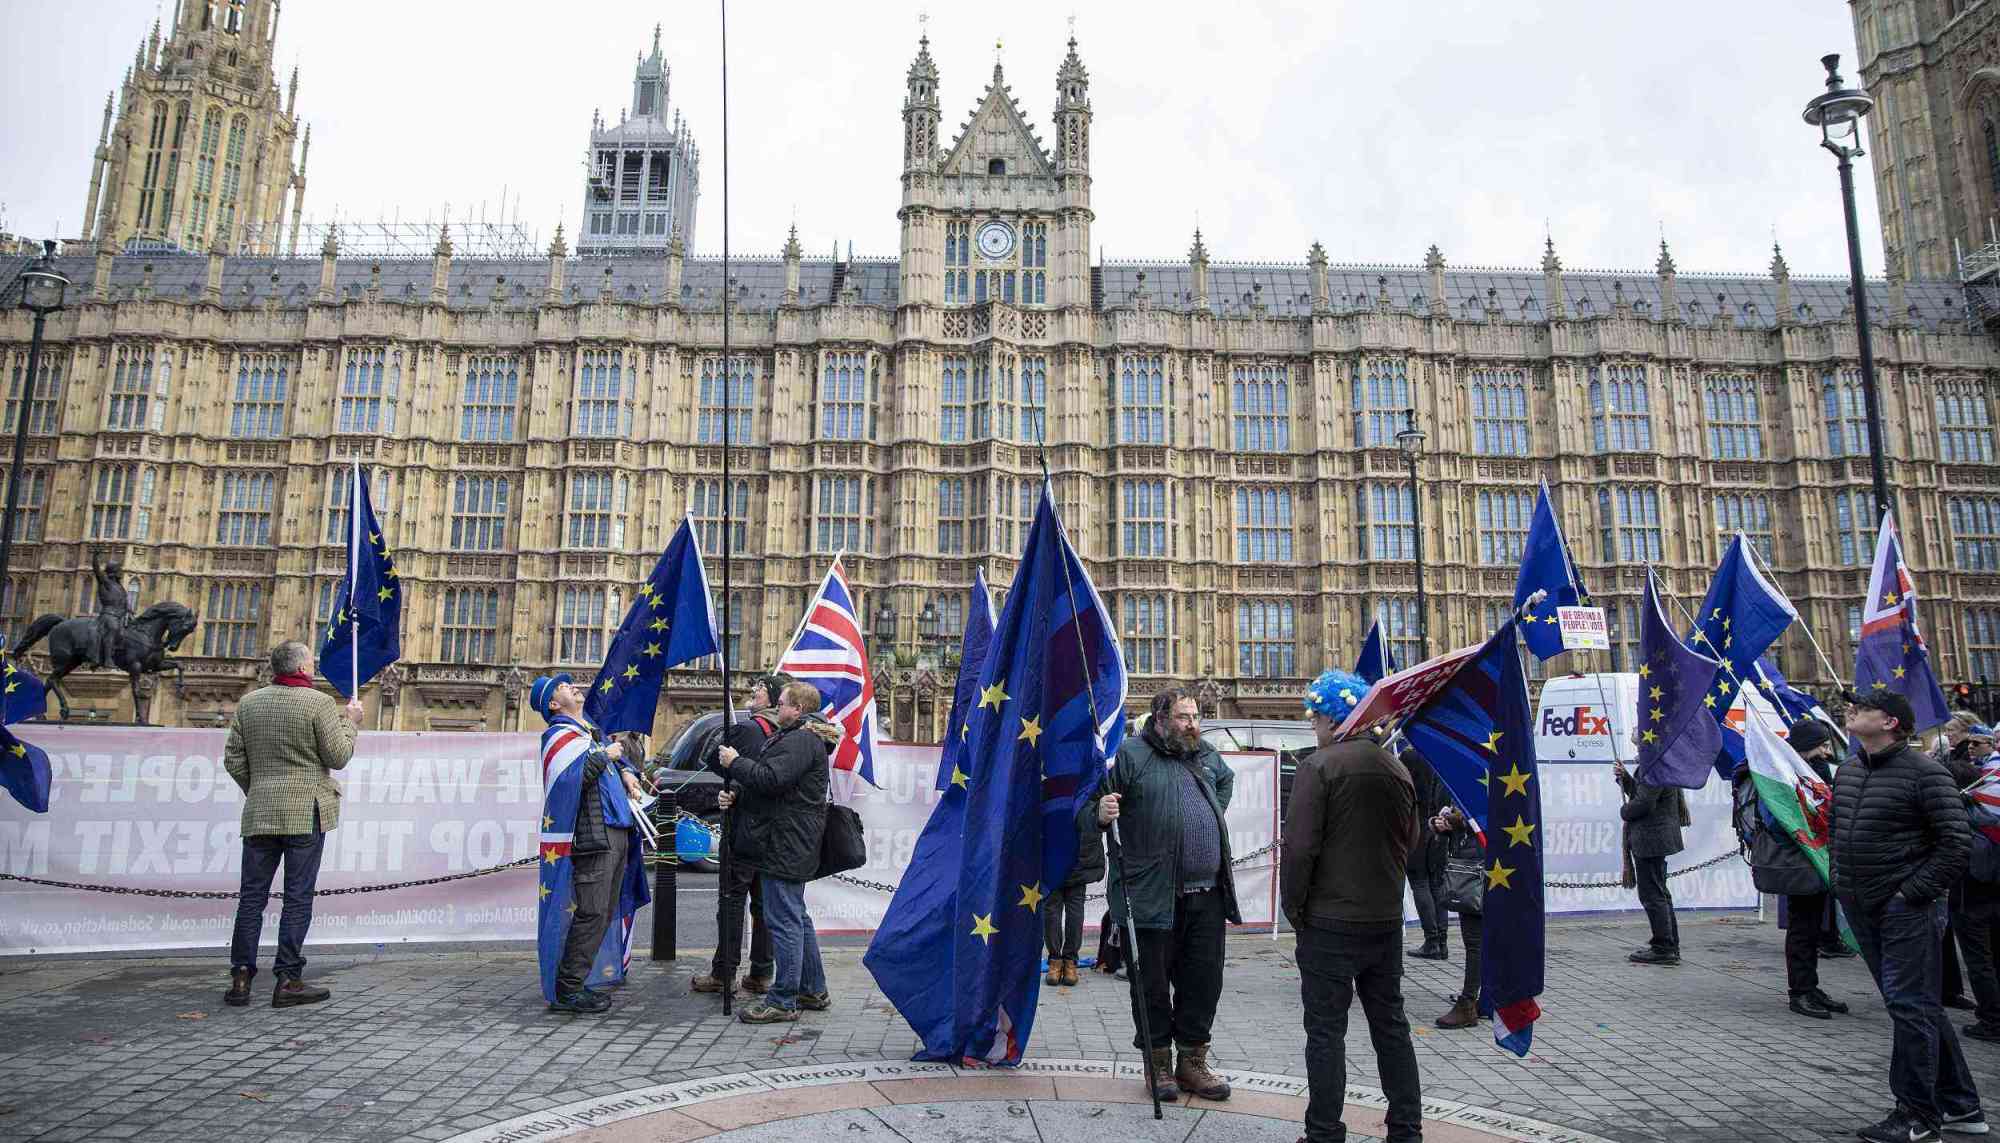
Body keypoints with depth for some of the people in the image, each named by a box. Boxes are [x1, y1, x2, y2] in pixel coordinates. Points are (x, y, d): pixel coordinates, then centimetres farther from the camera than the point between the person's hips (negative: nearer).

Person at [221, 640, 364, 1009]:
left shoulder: (248, 703, 8)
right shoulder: (319, 703, -9)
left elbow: (233, 760, 10)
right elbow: (338, 757, -6)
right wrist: (349, 723, 8)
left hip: (259, 813, 5)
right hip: (305, 812, -5)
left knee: (252, 895, 9)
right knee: (298, 897, 0)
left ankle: (240, 978, 9)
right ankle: (288, 980, 1)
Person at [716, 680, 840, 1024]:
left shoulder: (800, 741, -15)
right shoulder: (792, 737, 20)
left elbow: (770, 779, -25)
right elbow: (766, 782, 20)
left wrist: (735, 762, -12)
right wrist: (735, 796, 3)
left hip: (787, 846, -11)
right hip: (791, 844, 11)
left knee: (784, 919, -5)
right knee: (797, 917, 17)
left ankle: (783, 1000, 1)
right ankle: (813, 990, 26)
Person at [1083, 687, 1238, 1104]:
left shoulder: (1206, 754, 13)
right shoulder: (1128, 754, -7)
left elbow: (1226, 779, 37)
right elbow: (1086, 808, -7)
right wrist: (1101, 813, -29)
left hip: (1208, 895, 6)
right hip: (1154, 896, -6)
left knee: (1204, 980, 12)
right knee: (1153, 983, 5)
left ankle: (1192, 1060, 27)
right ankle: (1159, 1062, 21)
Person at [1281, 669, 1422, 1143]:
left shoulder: (1319, 766, -14)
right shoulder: (1397, 768, 5)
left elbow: (1299, 847, -17)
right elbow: (1411, 840, 14)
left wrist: (1293, 908, -6)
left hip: (1331, 922, -6)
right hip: (1387, 918, 6)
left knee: (1326, 1031, 3)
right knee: (1390, 1023, 17)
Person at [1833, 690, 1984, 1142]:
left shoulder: (1924, 772, -12)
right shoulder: (1847, 772, 11)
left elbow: (1958, 843, -15)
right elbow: (1836, 829, 23)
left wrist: (1914, 893, -16)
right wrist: (1841, 880, 15)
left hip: (1908, 910, -8)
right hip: (1864, 910, 8)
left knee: (1910, 1006, -4)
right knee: (1918, 1007, 16)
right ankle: (1960, 1106, 28)